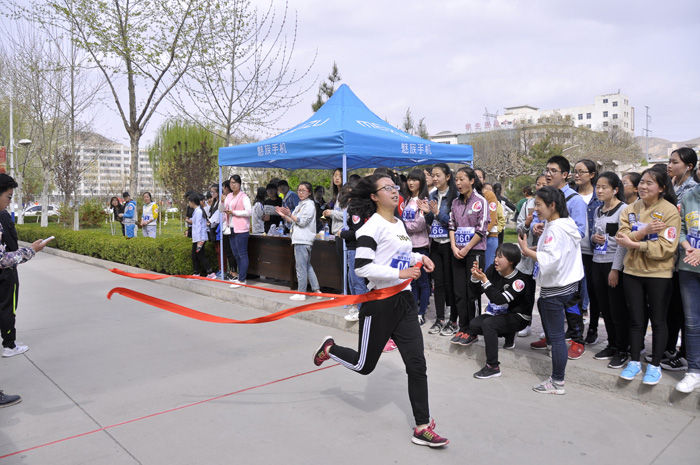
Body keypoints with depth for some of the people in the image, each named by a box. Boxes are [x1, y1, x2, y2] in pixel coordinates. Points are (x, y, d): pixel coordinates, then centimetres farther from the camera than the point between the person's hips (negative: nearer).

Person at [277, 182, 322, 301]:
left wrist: (290, 214, -17)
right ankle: (316, 290, 18)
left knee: (301, 267, -6)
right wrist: (284, 215, 10)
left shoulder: (309, 204, -8)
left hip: (303, 240, -10)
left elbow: (302, 221, -16)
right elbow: (293, 222, 21)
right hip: (299, 239, 10)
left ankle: (301, 293, 0)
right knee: (307, 266, 13)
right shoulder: (300, 205, 21)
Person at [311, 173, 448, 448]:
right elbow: (361, 267, -22)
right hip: (380, 304, -7)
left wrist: (419, 258, 11)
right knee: (364, 365, 10)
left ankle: (422, 427, 14)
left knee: (417, 365, 4)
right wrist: (400, 273, -24)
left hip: (404, 301, 7)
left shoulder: (399, 224, 12)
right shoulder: (373, 226, -15)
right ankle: (330, 348, 39)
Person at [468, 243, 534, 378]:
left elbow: (500, 300, -31)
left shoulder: (520, 280, -23)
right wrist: (475, 277, -20)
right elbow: (477, 293, -1)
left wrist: (484, 280, -36)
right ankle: (508, 334, 15)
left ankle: (493, 367, -22)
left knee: (488, 323, -30)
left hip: (517, 317, -7)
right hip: (497, 312, 7)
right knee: (474, 325, -14)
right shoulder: (493, 270, -6)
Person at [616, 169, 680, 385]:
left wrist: (634, 244, -19)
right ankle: (634, 361, 23)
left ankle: (655, 365, 20)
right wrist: (644, 231, -21)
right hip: (632, 271, 4)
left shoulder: (670, 211, -10)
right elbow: (623, 236, -6)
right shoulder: (631, 209, 6)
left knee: (658, 321, 8)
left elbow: (666, 247, -18)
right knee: (635, 319, 11)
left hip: (658, 273, -4)